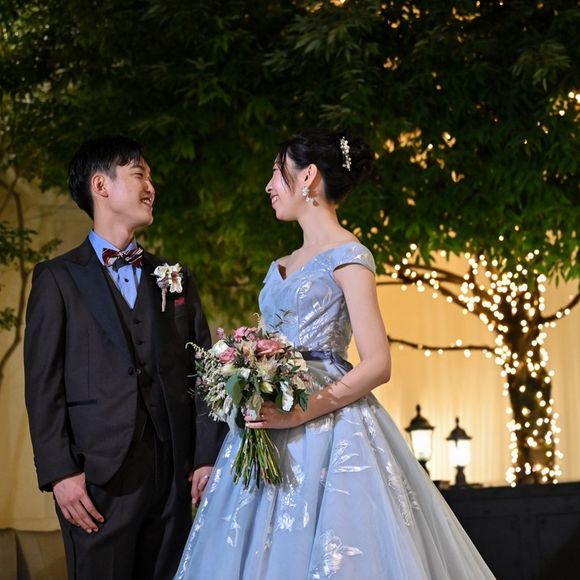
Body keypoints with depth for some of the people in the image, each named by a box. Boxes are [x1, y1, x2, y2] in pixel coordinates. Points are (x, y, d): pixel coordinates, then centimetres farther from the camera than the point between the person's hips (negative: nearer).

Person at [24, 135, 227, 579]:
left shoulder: (176, 278, 16)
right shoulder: (58, 278, 5)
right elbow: (43, 384, -2)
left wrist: (208, 457, 1)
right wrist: (59, 473, -10)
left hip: (174, 473, 3)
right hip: (98, 476, -3)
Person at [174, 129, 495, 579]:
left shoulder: (347, 256, -7)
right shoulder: (286, 265, 18)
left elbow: (377, 365, -14)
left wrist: (299, 413, -21)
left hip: (327, 428, -8)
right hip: (270, 428, 8)